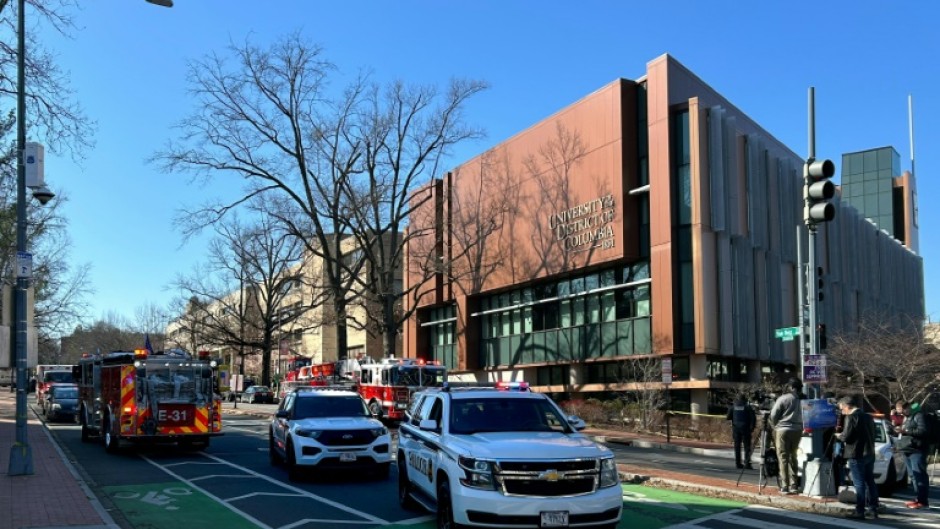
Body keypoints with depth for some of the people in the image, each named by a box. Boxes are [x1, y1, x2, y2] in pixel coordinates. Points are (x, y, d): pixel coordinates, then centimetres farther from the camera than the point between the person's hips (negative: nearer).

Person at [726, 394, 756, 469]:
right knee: (747, 446, 0)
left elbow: (728, 417, 6)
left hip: (736, 428, 2)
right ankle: (747, 463, -8)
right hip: (745, 428, -2)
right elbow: (753, 417, -8)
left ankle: (738, 463, 5)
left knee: (737, 446, 8)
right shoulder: (747, 407, -1)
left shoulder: (733, 407, 5)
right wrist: (752, 428, -4)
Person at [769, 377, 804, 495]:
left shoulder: (783, 398, -7)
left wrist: (775, 425, 11)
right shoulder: (802, 399, 1)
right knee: (793, 456, 14)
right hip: (797, 430, 4)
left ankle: (785, 486, -3)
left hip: (783, 429, -4)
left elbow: (773, 415, -5)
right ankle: (794, 485, 14)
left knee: (783, 458, 0)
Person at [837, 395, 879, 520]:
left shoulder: (851, 417, -13)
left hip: (856, 455, -8)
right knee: (870, 482, 13)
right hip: (869, 454, 8)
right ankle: (873, 509, 16)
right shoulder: (868, 417, 13)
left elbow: (846, 436, -17)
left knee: (859, 484, -5)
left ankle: (859, 511, -4)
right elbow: (871, 435, 19)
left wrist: (840, 436, 4)